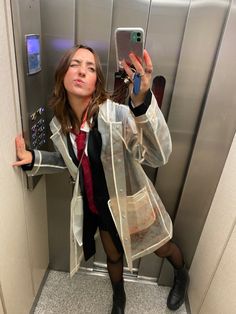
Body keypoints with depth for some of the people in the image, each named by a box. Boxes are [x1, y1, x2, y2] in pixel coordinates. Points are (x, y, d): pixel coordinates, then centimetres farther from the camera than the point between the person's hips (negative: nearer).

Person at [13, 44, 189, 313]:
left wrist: (142, 102, -56)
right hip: (96, 206, 4)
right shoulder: (59, 124, -9)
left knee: (161, 248, 24)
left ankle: (182, 276, 63)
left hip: (129, 204, -4)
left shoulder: (116, 114, -28)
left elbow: (159, 156, -41)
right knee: (113, 256, 29)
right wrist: (32, 159, -8)